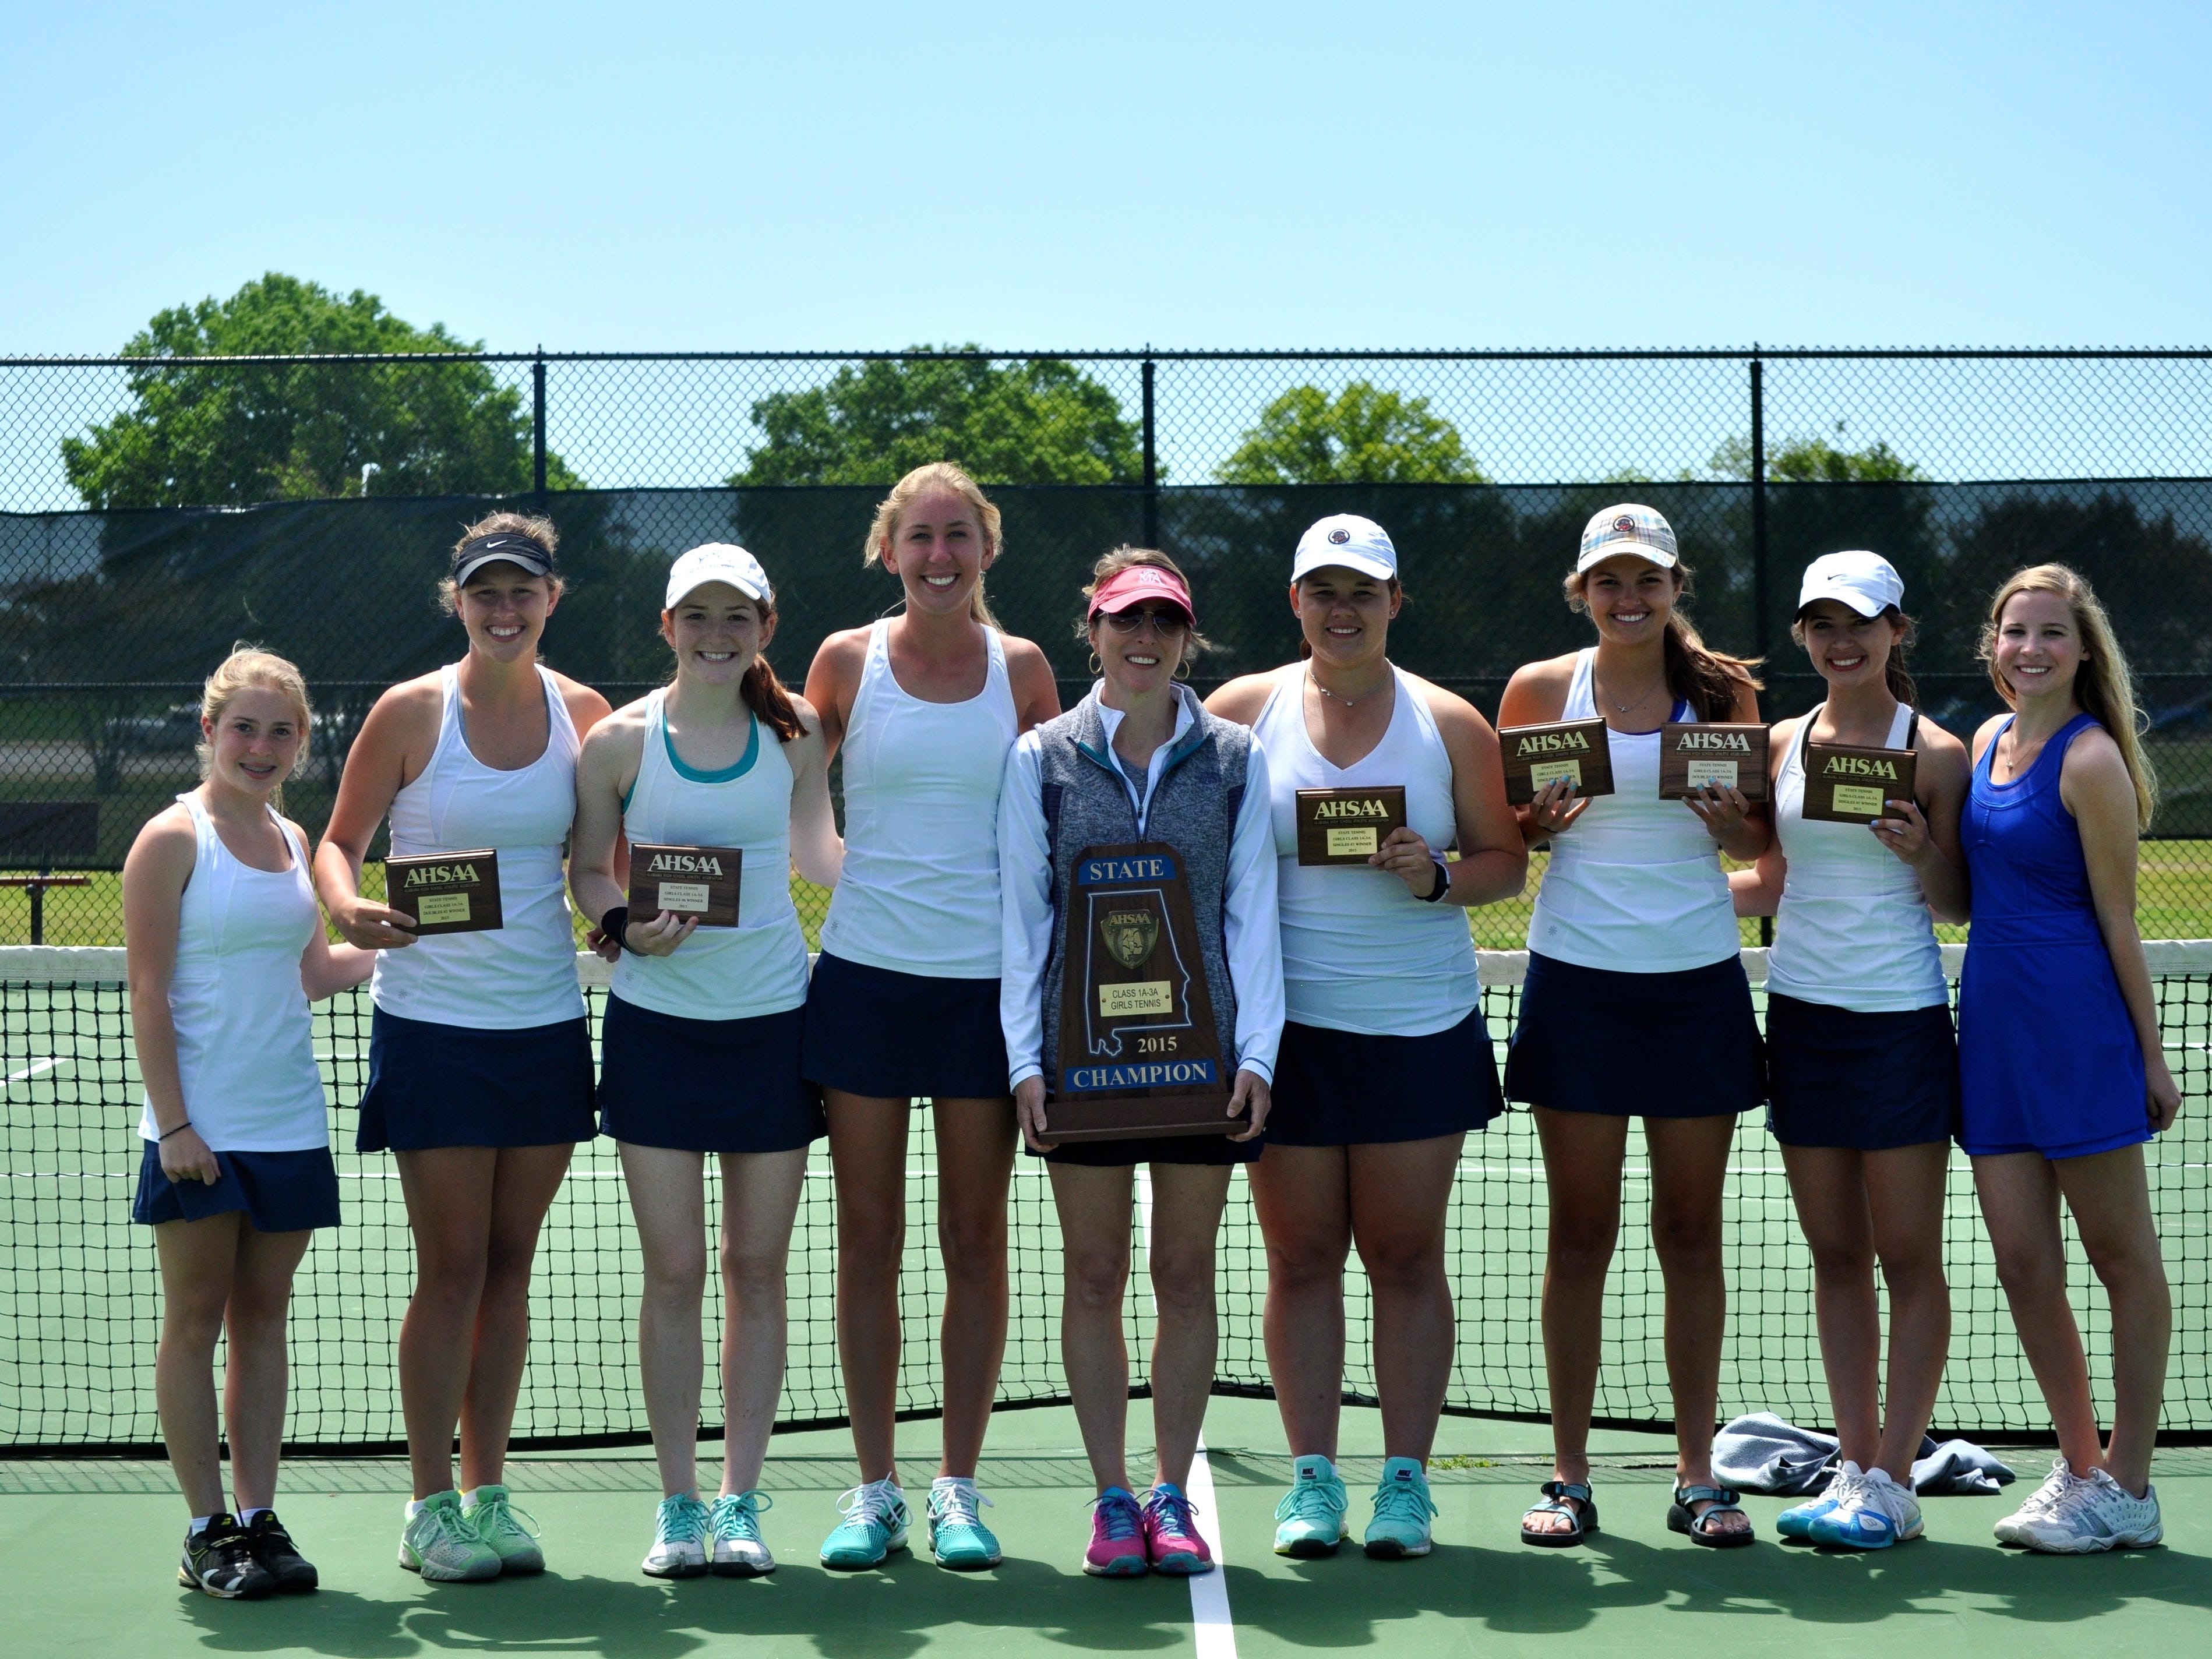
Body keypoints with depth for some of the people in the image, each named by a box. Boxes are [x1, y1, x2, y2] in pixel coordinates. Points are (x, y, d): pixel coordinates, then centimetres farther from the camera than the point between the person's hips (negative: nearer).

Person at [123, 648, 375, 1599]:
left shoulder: (293, 841, 13)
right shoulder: (173, 840, -6)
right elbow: (148, 993, -9)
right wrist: (174, 1122, -14)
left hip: (289, 1123, 6)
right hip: (200, 1131, -6)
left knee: (263, 1318, 8)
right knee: (196, 1321, 1)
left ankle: (259, 1519, 13)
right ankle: (208, 1533, 6)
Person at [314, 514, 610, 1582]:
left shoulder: (582, 713, 4)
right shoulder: (410, 712, -5)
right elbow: (338, 842, 0)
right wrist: (347, 908, -20)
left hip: (547, 1022, 3)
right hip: (433, 1023, -3)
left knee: (509, 1264, 9)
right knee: (452, 1267, -3)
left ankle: (488, 1495, 18)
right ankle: (430, 1507, 8)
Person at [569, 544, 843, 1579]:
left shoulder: (796, 735, 4)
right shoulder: (620, 739, -1)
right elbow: (588, 867, 5)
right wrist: (624, 925, -13)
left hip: (772, 1018, 1)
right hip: (656, 1020, -1)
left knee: (757, 1268, 4)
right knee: (673, 1269, 0)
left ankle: (741, 1501, 12)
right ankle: (678, 1503, 11)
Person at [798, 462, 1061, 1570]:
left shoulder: (1021, 668, 3)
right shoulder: (845, 661, 3)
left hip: (986, 978, 0)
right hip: (864, 970, 0)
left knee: (975, 1238, 4)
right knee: (868, 1238, 3)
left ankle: (959, 1490, 13)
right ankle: (875, 1490, 12)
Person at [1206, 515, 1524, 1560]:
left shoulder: (1449, 723, 5)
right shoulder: (1242, 710, 5)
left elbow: (1506, 860, 6)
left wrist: (1437, 877, -13)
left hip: (1421, 1028, 0)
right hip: (1286, 1027, 0)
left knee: (1405, 1256, 3)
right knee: (1301, 1255, 2)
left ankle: (1406, 1481, 10)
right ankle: (1312, 1481, 10)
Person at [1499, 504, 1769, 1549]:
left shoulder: (1725, 690, 5)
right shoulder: (1540, 690, 3)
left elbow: (1761, 840, 11)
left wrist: (1732, 824, -11)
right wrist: (1537, 822, -13)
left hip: (1698, 981, 1)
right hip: (1577, 981, -1)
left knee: (1691, 1231, 4)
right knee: (1580, 1233, 1)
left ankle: (1697, 1475, 12)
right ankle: (1569, 1477, 7)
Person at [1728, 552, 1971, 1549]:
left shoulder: (1934, 753, -4)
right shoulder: (1782, 745, 8)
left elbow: (1957, 905, -2)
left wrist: (1922, 851, -20)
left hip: (1899, 1021, -4)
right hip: (1800, 1011, 5)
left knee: (1907, 1258, -1)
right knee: (1835, 1254, 8)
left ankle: (1893, 1482, 4)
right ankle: (1855, 1464, 14)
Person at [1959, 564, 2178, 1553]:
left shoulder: (2090, 760, -10)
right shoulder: (1987, 741, 11)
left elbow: (2118, 919, -9)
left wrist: (2151, 1056, -7)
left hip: (2079, 1026, -7)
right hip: (1991, 1024, 7)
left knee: (2123, 1261, 3)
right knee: (2023, 1267, 8)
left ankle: (2128, 1491, 10)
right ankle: (2081, 1467, 21)